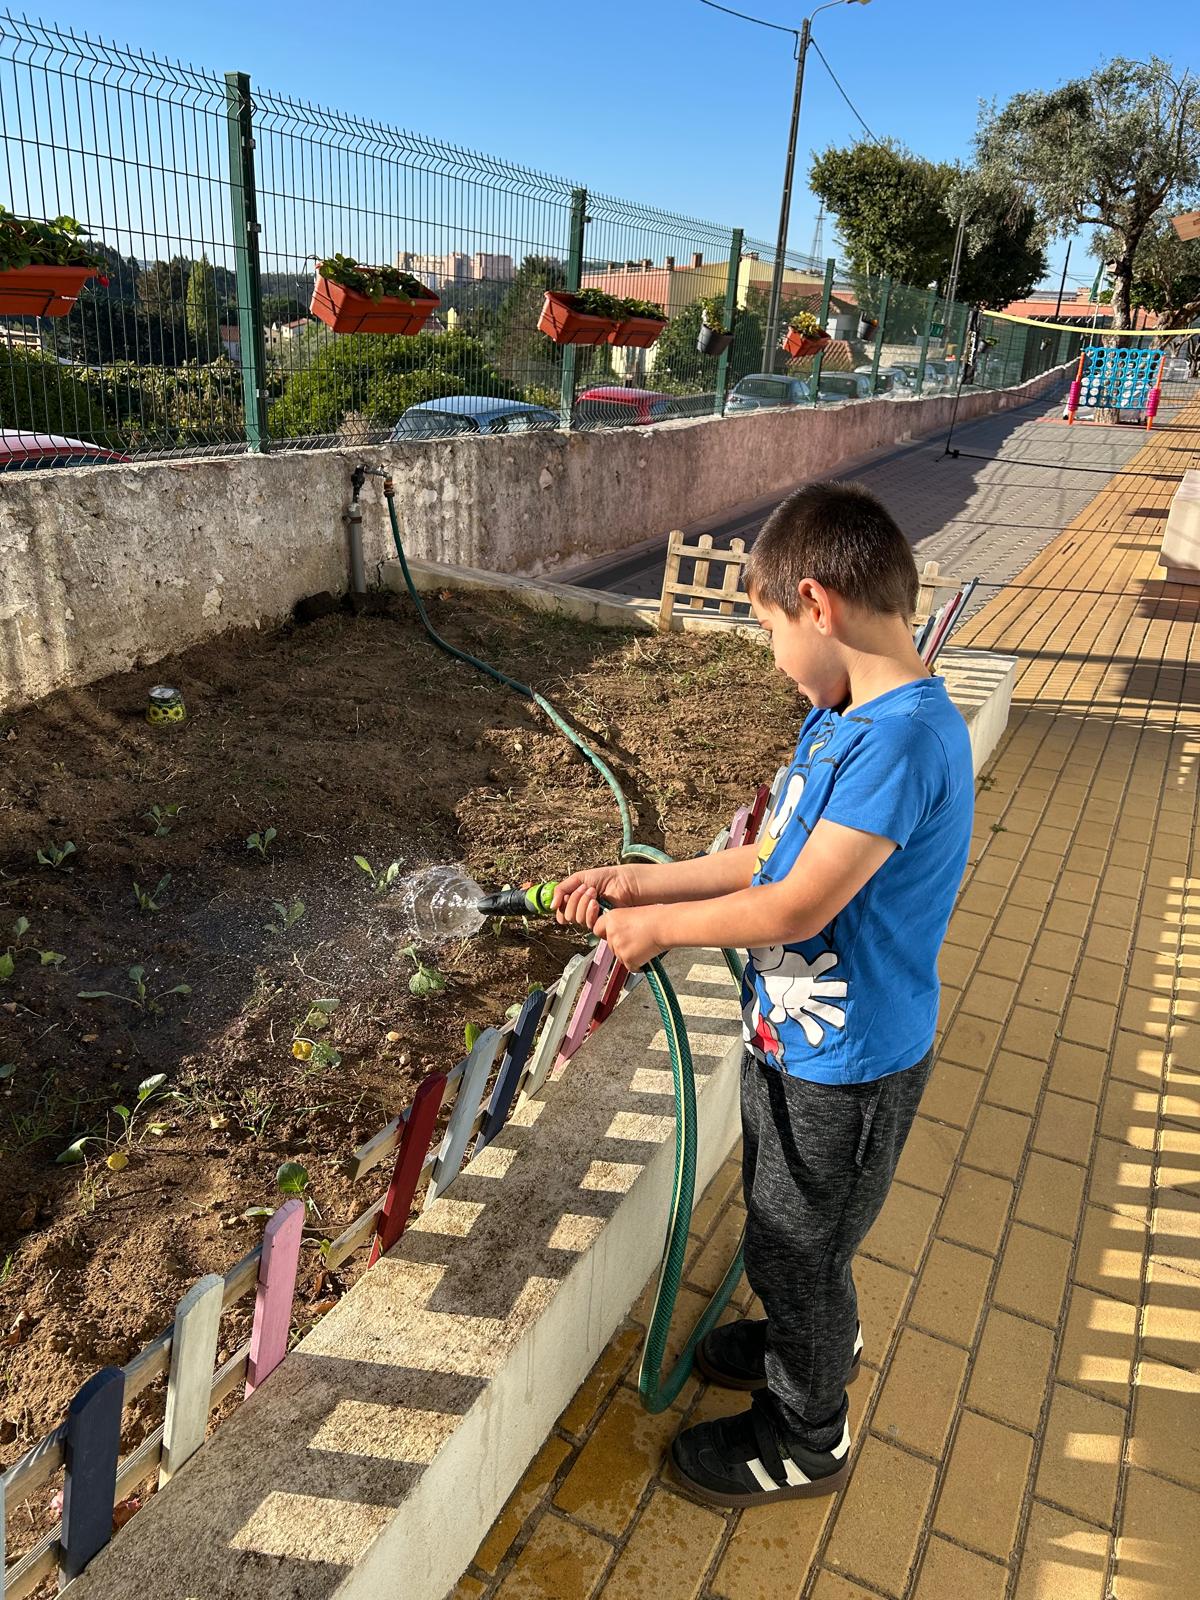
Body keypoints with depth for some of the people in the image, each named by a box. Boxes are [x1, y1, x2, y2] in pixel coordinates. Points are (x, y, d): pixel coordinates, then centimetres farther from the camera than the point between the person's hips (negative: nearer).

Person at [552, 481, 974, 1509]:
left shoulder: (903, 737, -30)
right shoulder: (840, 720, 1)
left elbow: (798, 905, -31)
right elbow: (772, 860, 6)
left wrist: (661, 925, -18)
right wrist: (638, 882, 1)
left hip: (846, 1066, -9)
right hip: (796, 1038, 9)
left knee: (796, 1248, 14)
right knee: (787, 1230, 30)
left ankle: (804, 1440, 41)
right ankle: (819, 1341, 58)